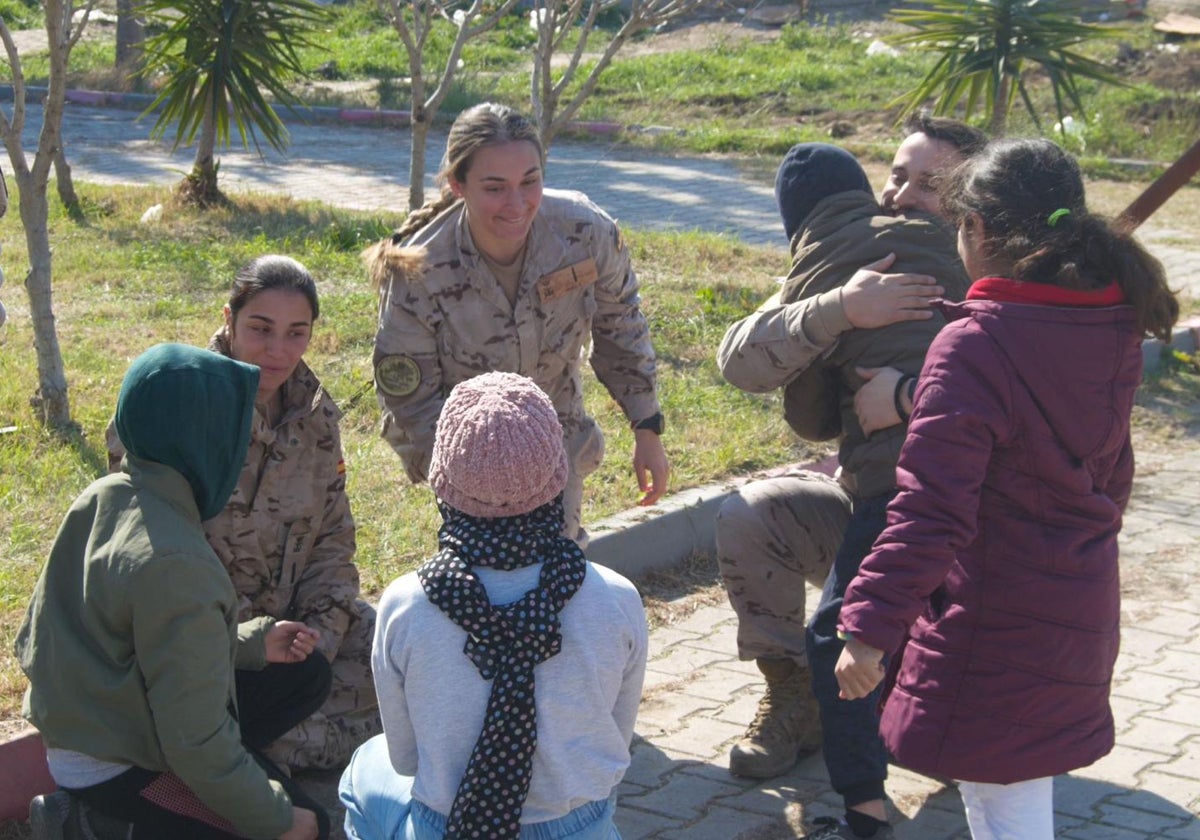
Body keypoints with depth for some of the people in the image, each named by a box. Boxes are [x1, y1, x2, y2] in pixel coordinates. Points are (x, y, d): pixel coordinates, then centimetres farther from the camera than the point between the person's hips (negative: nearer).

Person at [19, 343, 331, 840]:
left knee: (306, 675, 12)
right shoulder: (173, 565, -30)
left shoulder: (103, 497, -3)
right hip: (113, 774, -9)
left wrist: (252, 641, 9)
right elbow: (195, 741, -26)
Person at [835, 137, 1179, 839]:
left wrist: (871, 627, -22)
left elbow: (931, 513, -27)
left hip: (997, 625, -8)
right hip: (1083, 613, 8)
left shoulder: (973, 346, -24)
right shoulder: (1115, 330, 0)